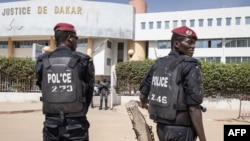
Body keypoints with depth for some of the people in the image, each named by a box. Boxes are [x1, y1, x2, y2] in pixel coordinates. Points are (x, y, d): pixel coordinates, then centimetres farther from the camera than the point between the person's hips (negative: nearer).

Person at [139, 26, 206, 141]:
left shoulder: (158, 64, 6)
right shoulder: (190, 66, -14)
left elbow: (143, 92, 16)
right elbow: (194, 108, -20)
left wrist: (143, 103, 39)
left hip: (161, 127, 7)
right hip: (181, 130, -7)